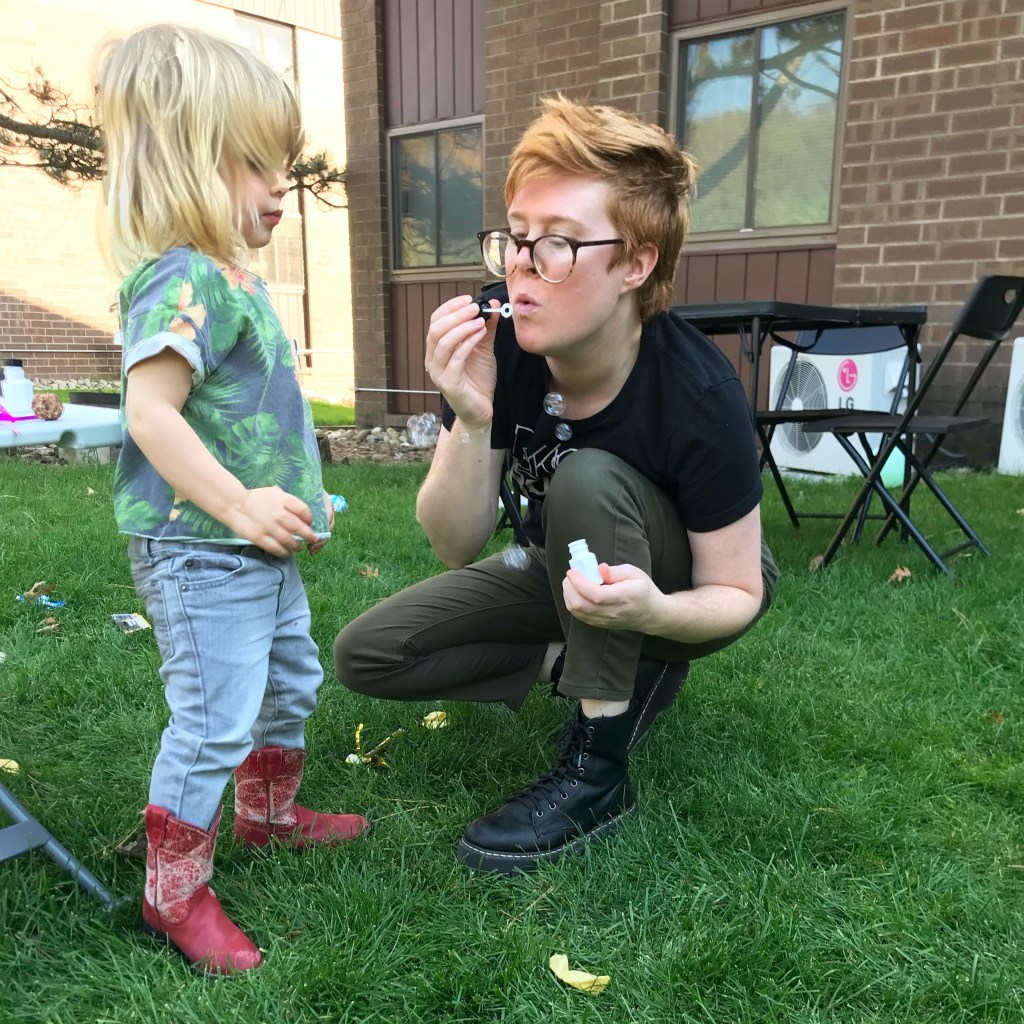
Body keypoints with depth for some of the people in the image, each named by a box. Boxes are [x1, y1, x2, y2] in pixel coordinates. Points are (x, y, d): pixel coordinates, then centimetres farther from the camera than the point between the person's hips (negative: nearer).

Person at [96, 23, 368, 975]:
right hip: (197, 552, -10)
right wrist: (241, 506, -27)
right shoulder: (181, 282, -19)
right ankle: (174, 891, 20)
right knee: (214, 719, -1)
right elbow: (150, 410, -27)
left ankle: (268, 811, 46)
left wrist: (296, 493, 17)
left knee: (289, 681, 23)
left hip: (261, 548, 11)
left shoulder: (235, 282, 12)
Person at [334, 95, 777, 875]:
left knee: (588, 480, -35)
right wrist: (471, 422, -37)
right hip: (571, 573, 4)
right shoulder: (501, 349, -22)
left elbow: (738, 594, -20)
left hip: (688, 593, -3)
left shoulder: (697, 391, -31)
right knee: (368, 654, -7)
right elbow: (458, 547, -19)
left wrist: (655, 610, -43)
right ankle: (598, 665, 1)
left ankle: (598, 769, -20)